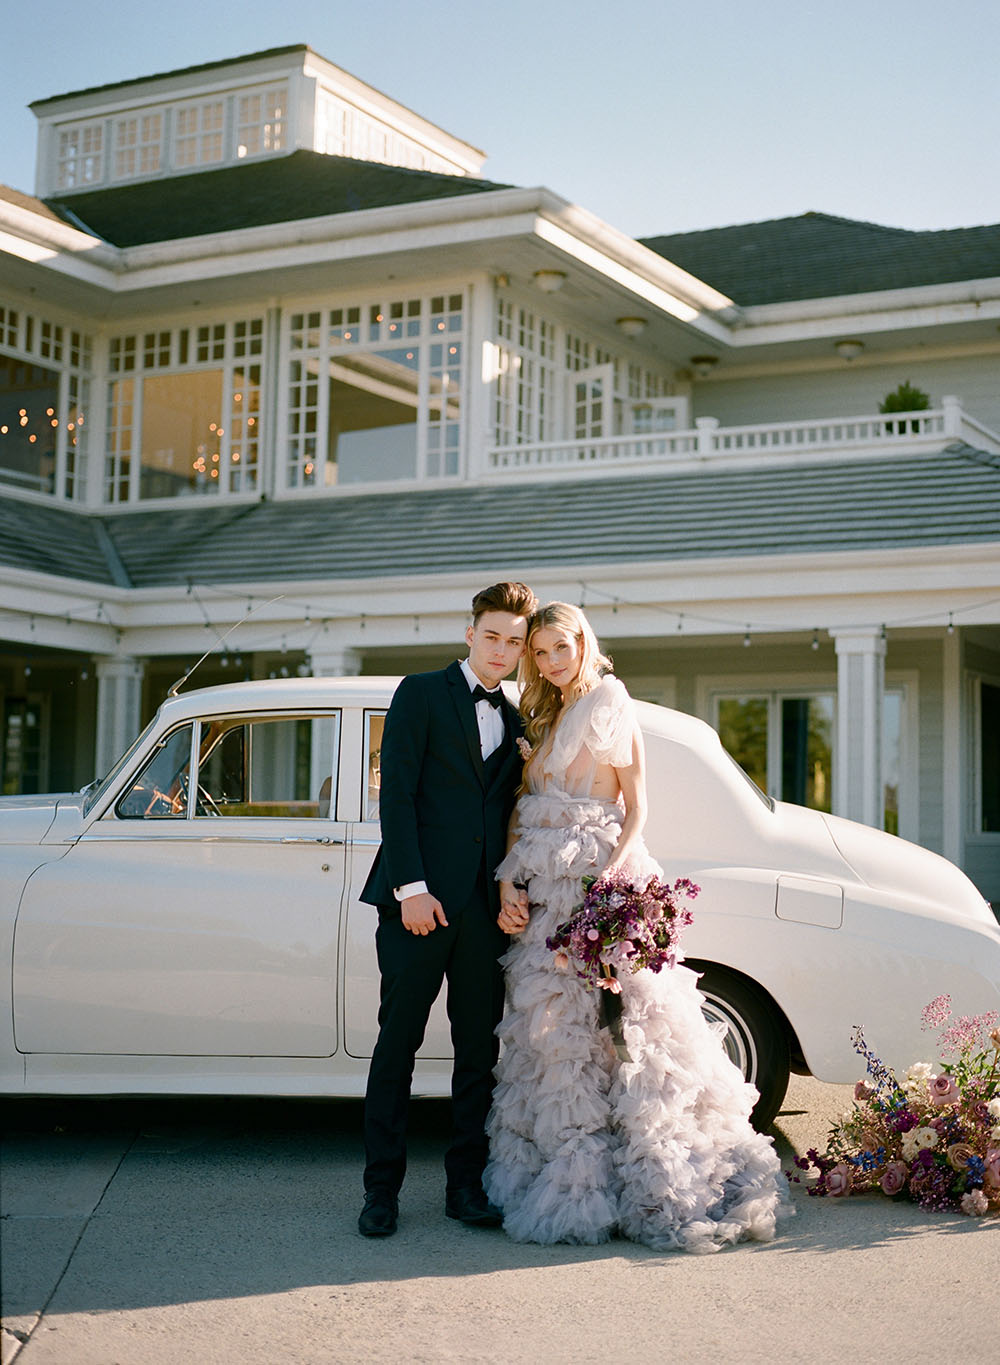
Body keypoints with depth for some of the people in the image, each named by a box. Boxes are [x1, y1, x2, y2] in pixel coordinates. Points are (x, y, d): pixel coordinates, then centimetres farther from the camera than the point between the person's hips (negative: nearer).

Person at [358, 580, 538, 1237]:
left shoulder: (515, 723, 18)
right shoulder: (421, 694, 2)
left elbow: (508, 817, 17)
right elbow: (397, 794, -6)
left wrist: (513, 893, 2)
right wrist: (411, 888, -14)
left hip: (485, 909, 5)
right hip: (420, 899, -5)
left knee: (480, 1049, 7)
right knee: (398, 1044, 0)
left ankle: (467, 1184, 16)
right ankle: (383, 1189, 9)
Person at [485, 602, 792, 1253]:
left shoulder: (610, 706, -1)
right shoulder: (544, 719, 18)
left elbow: (636, 806, -5)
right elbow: (522, 811, 13)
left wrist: (611, 872, -20)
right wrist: (508, 881, -1)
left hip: (596, 878, -7)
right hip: (544, 886, 7)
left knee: (612, 1021, -8)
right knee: (551, 1026, 7)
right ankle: (565, 1174, 15)